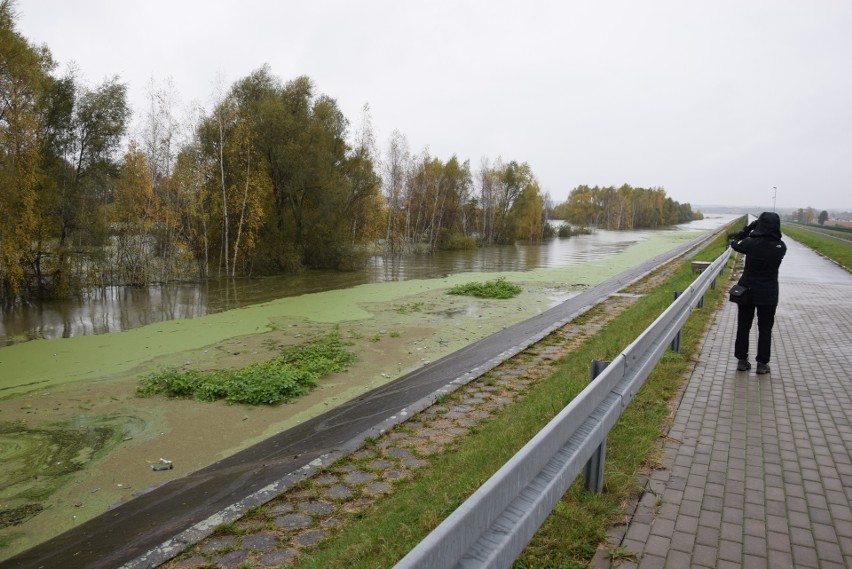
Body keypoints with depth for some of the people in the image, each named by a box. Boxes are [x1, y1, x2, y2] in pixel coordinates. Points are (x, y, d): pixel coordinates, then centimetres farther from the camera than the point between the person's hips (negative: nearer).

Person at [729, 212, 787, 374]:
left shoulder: (750, 243, -14)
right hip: (768, 294, 0)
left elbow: (734, 242, 5)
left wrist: (748, 228, 8)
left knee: (743, 327, 11)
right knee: (765, 329, 10)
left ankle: (742, 361, 16)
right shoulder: (781, 247, -9)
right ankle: (762, 364, 13)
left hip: (747, 290, 0)